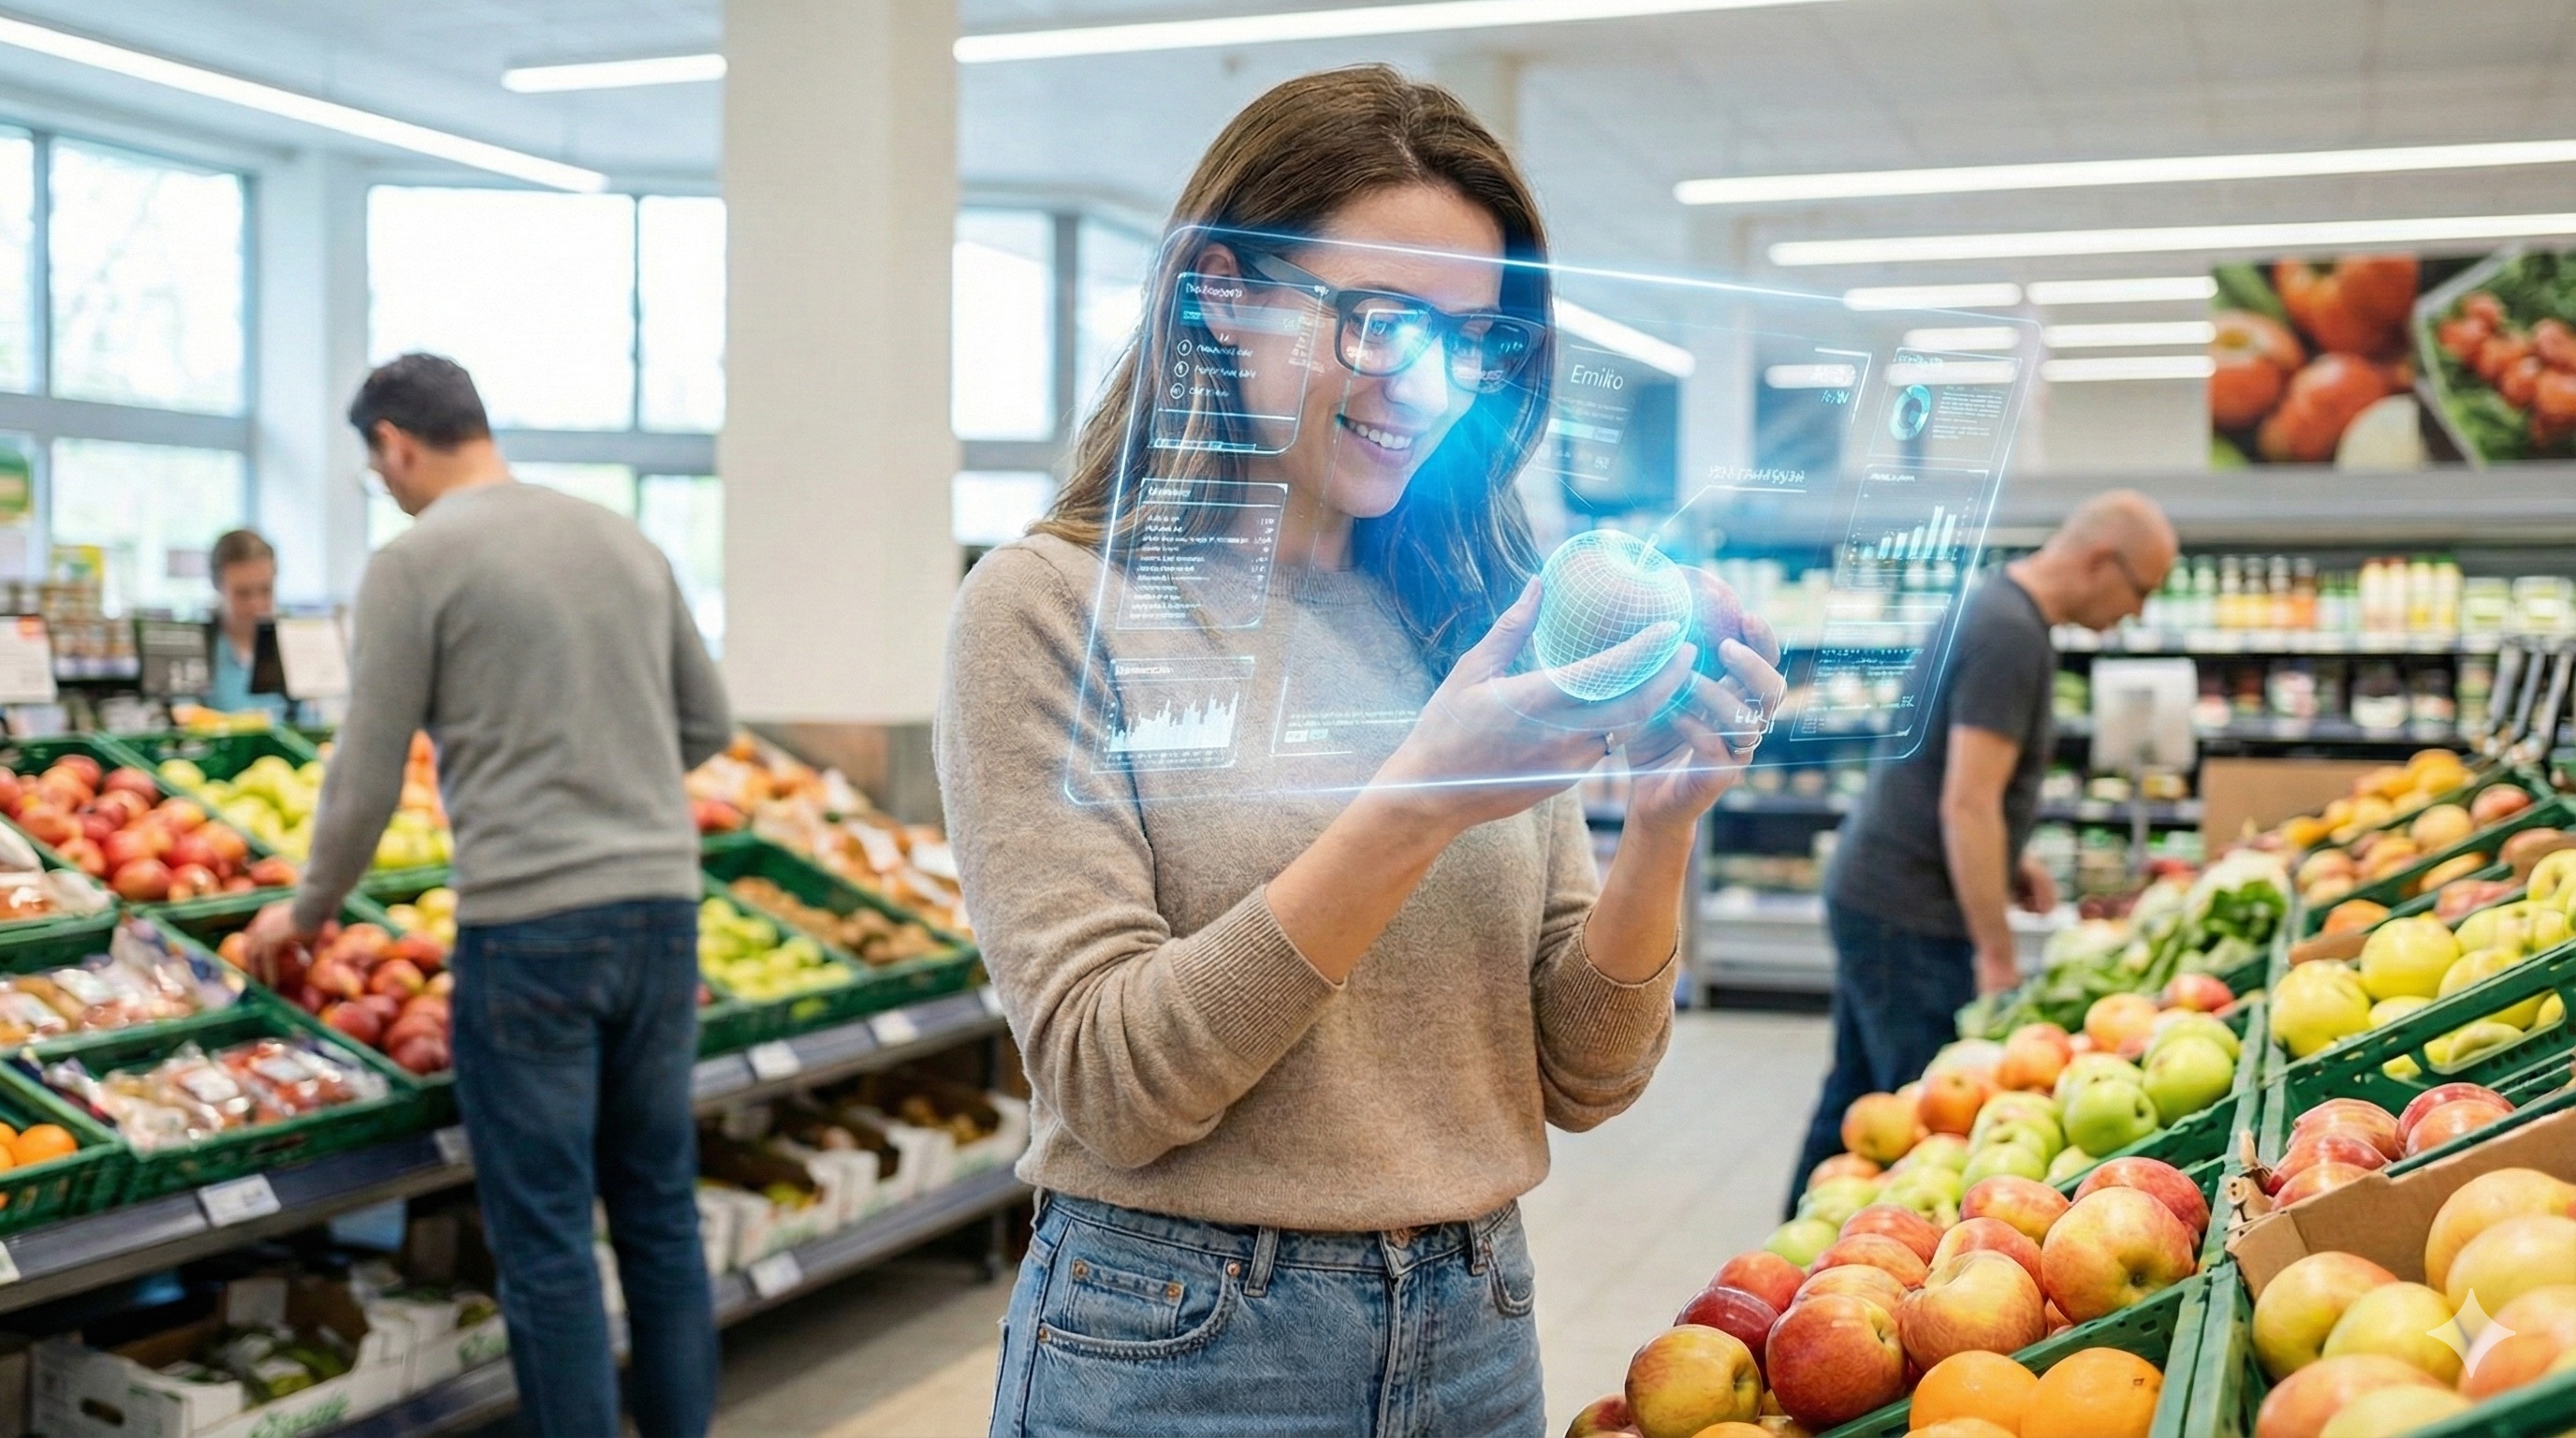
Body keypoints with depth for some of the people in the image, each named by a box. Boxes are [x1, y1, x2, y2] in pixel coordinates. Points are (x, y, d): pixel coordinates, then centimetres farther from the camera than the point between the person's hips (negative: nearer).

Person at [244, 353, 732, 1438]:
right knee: (661, 1213, 15)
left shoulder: (415, 563, -5)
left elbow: (366, 781, -3)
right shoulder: (627, 542, 11)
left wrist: (308, 911, 13)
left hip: (528, 925, -6)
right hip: (663, 903, 6)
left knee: (545, 1238, 3)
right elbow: (707, 725, 17)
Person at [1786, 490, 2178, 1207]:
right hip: (1911, 922, -10)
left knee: (1854, 1107, 16)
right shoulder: (2012, 637, -19)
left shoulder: (1993, 604, 12)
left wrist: (2010, 860, 16)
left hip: (1867, 896, 10)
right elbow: (1966, 804, -23)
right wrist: (1997, 955, -19)